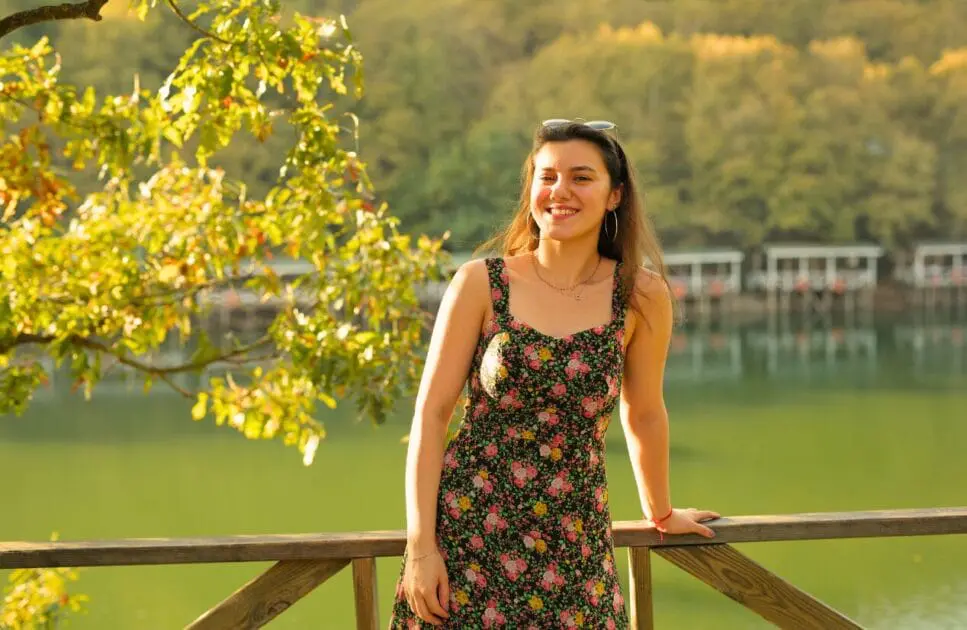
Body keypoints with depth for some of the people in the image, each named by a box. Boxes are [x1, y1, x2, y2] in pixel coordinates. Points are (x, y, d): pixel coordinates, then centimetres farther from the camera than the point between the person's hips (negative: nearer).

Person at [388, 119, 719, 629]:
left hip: (572, 543, 1)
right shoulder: (480, 283, -4)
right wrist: (421, 545, -9)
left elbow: (643, 416, 11)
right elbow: (431, 412, -4)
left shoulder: (641, 295, -2)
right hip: (467, 531, -1)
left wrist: (661, 514, 23)